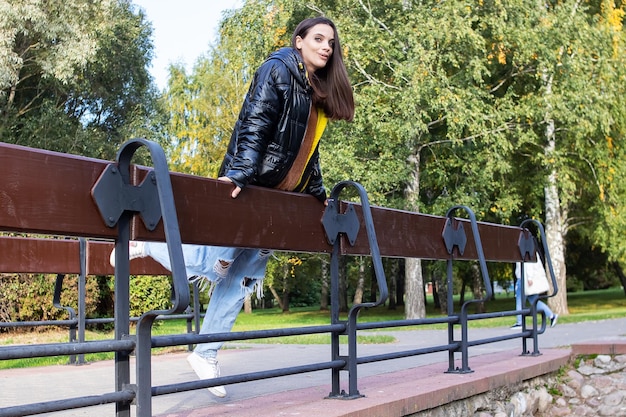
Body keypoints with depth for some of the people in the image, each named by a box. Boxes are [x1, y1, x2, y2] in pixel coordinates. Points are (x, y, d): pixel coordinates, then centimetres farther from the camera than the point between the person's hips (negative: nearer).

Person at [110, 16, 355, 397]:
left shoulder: (320, 93, 16)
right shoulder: (277, 71, -8)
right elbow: (253, 125, -19)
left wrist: (318, 192, 22)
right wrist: (239, 174, -29)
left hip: (281, 199, 8)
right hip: (248, 189, -8)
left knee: (242, 278, 7)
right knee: (213, 266, -9)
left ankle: (206, 353, 16)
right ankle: (145, 245, 14)